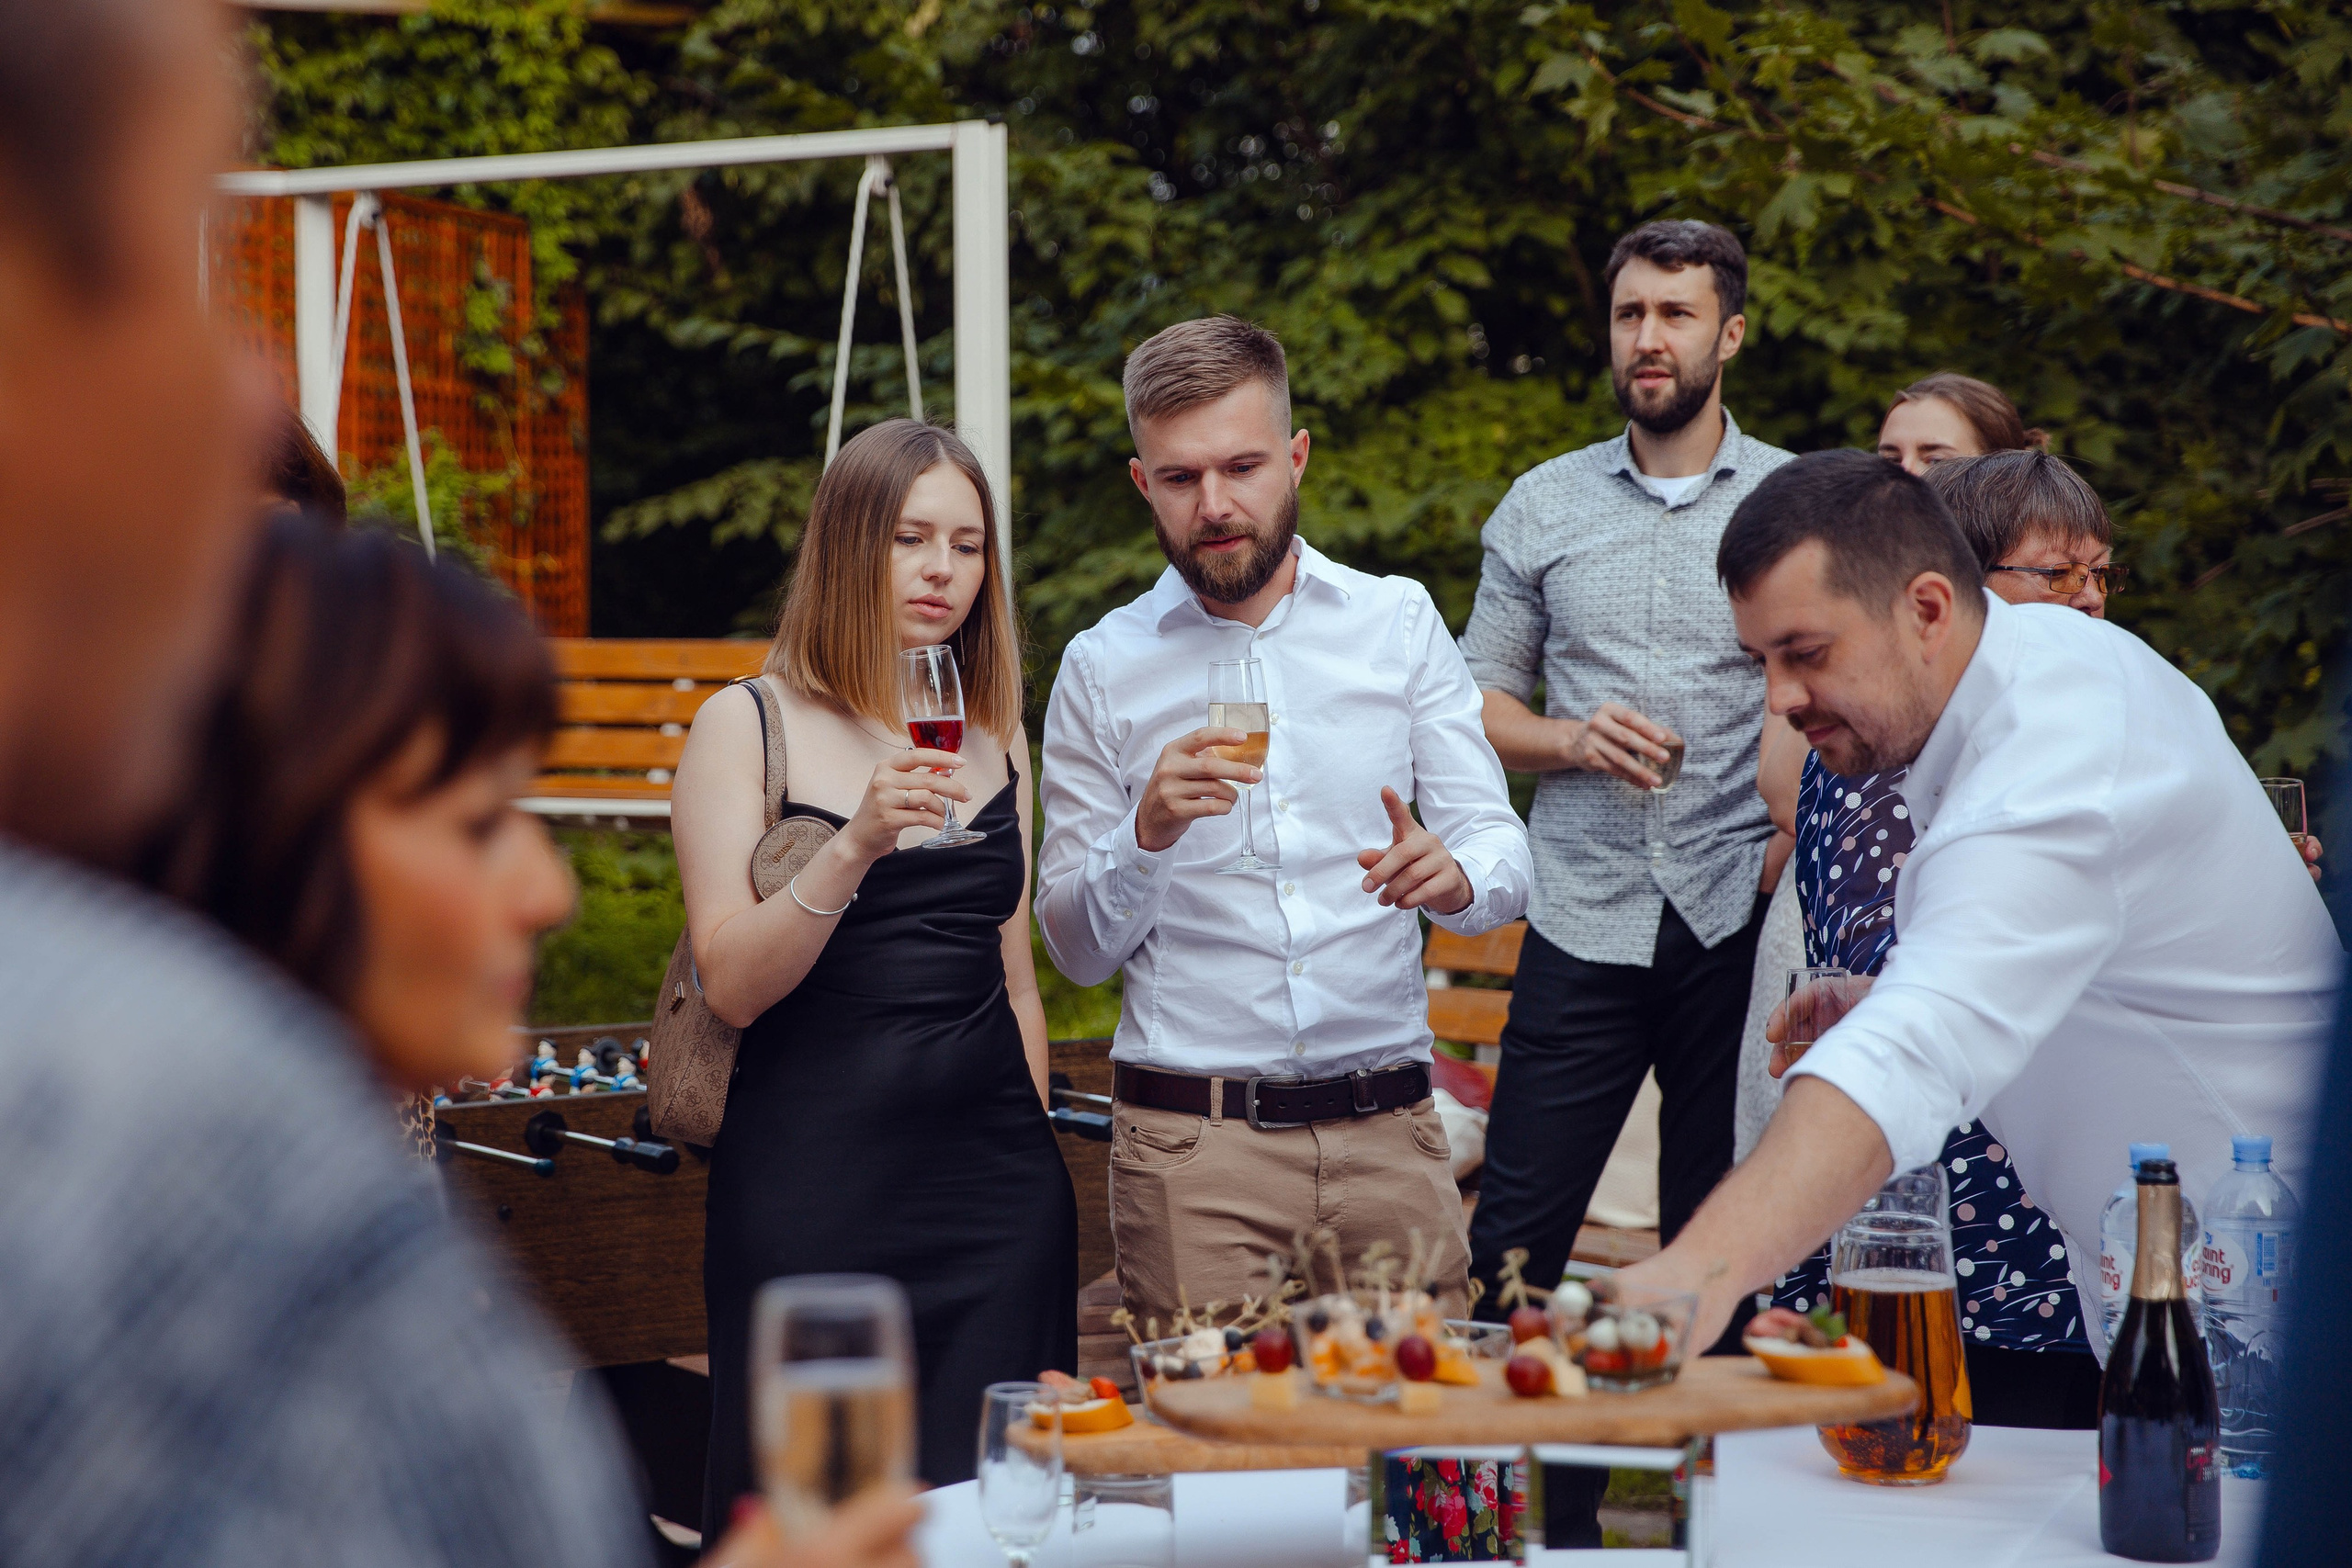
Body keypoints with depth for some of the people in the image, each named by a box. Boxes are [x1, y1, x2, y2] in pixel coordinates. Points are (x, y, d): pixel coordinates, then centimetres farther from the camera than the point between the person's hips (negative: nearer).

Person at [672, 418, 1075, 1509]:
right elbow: (731, 985, -10)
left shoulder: (996, 740, 13)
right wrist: (855, 847, -23)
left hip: (994, 1173, 4)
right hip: (811, 1175, -4)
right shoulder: (746, 727, -1)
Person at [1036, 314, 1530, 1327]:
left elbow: (1501, 850, 2)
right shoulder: (1103, 668, 4)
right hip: (1192, 1140, -1)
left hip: (1390, 1130, 1)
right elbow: (1078, 950, 5)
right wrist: (1148, 834, -14)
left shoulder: (1398, 623, 7)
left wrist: (1452, 873, -20)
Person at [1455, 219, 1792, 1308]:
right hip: (1585, 919, 1)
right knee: (1515, 1235, -2)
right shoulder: (1541, 507, 10)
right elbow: (1478, 701, 13)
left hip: (1739, 922, -1)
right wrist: (1574, 739, -7)